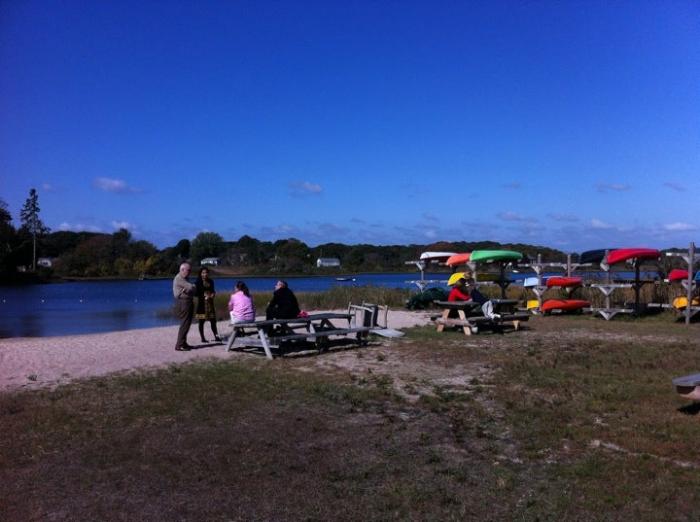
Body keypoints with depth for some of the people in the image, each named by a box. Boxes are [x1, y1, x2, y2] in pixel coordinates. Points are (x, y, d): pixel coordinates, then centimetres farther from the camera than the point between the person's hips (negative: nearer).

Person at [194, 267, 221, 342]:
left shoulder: (211, 281, 10)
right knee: (201, 321, 2)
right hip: (202, 303, -5)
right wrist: (204, 295, -18)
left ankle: (216, 336, 10)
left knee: (213, 320, 6)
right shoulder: (198, 282, -6)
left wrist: (213, 293, -1)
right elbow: (196, 293, -10)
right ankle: (202, 337, 8)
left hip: (210, 303, 5)